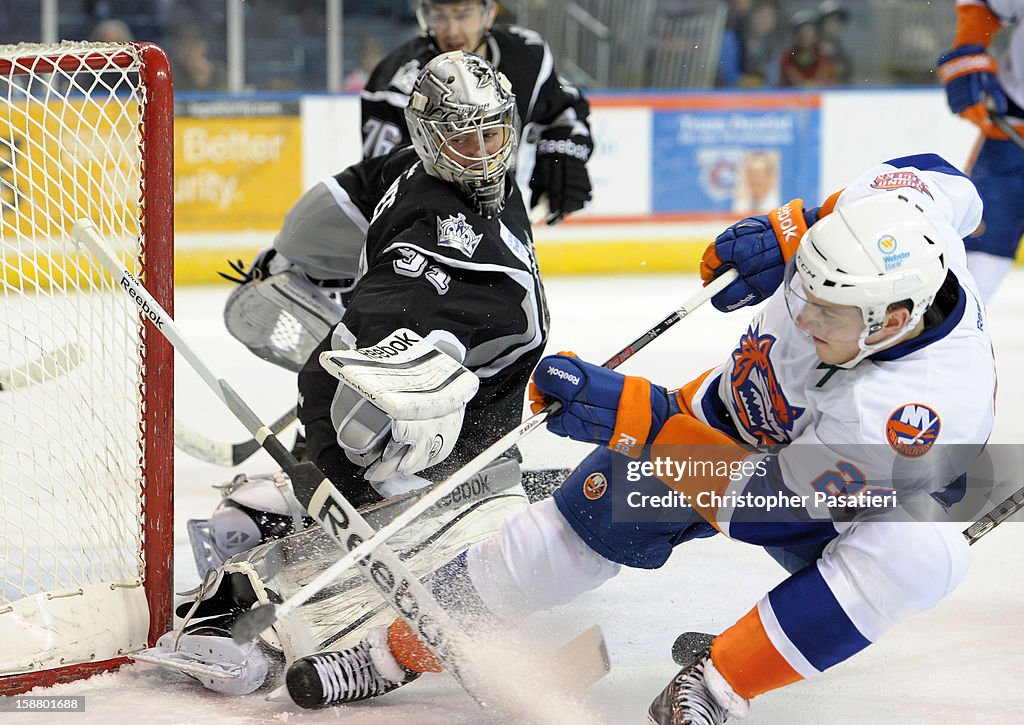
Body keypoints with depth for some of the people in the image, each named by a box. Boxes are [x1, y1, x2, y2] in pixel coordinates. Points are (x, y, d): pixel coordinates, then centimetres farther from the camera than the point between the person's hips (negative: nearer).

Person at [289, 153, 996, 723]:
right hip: (742, 408, 5)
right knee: (594, 514, -9)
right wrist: (792, 227, -17)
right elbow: (932, 177, -3)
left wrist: (634, 414, -41)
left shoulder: (932, 404, -42)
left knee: (921, 556, -36)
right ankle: (405, 647, 5)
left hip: (848, 501, -5)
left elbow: (753, 496, -37)